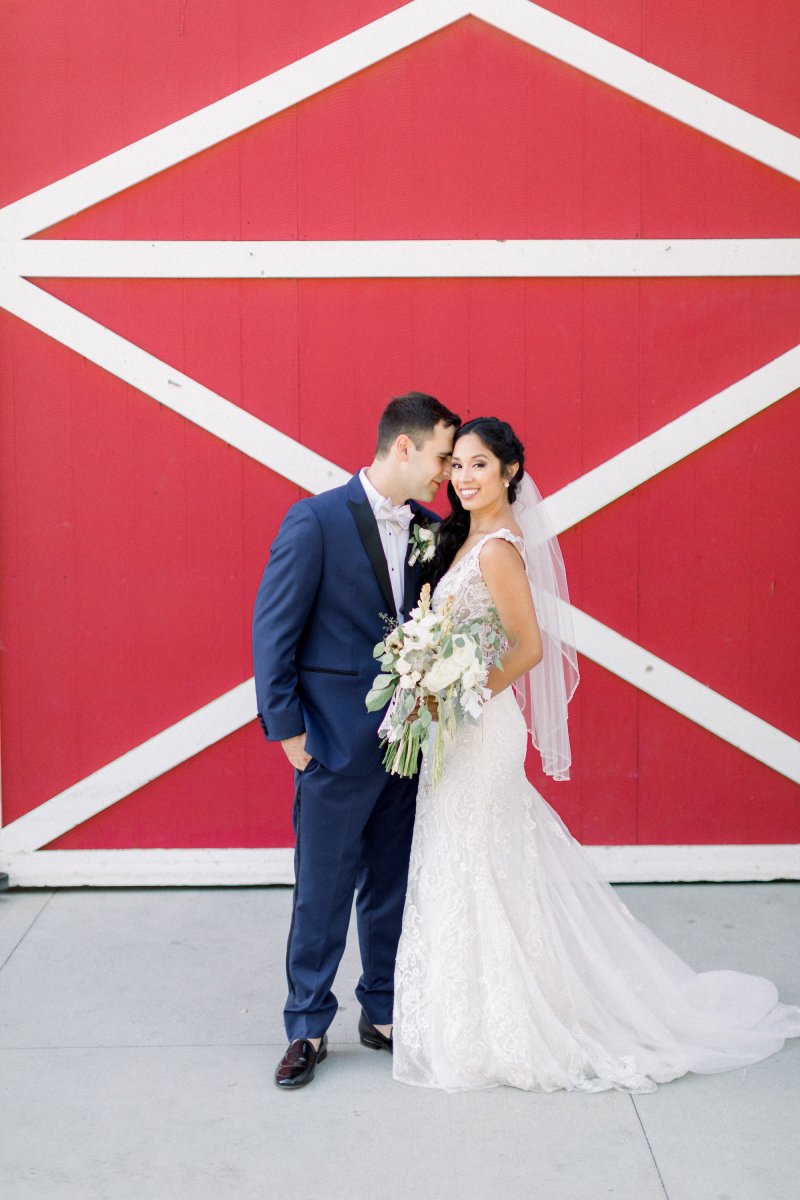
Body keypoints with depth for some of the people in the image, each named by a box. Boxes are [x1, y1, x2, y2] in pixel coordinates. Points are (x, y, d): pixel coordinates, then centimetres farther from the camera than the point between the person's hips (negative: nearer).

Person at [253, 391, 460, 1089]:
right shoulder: (317, 521, -10)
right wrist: (287, 728, -10)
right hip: (335, 743, -5)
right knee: (322, 892, 5)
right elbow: (273, 630, -9)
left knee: (392, 887, 15)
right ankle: (308, 1028, 21)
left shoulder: (432, 532, 6)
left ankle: (383, 1013, 31)